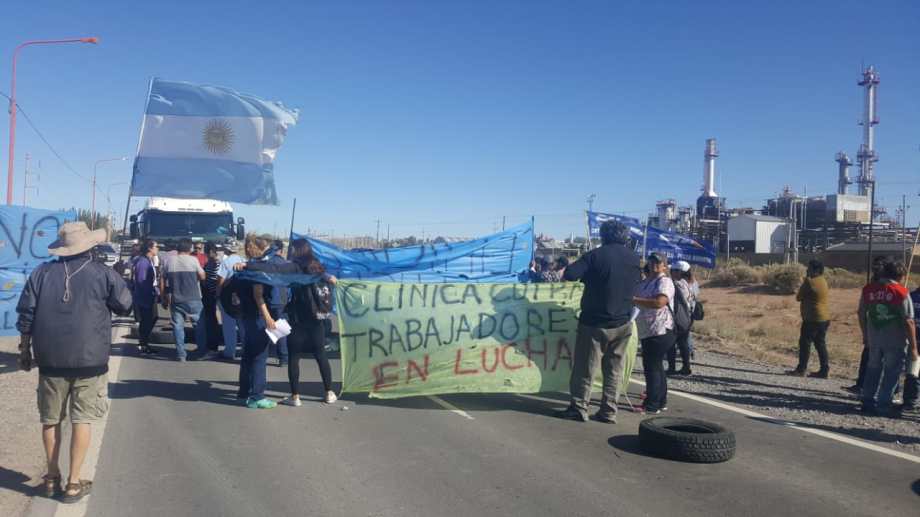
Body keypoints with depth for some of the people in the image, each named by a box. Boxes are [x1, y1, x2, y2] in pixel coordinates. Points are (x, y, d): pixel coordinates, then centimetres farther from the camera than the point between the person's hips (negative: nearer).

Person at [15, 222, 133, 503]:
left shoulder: (42, 272, 3)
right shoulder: (102, 273, -5)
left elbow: (26, 314, 4)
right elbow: (125, 306, 5)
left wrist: (25, 348, 14)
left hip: (51, 358, 3)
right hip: (90, 358, -2)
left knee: (51, 419, 16)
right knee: (82, 420, 4)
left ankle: (52, 478, 25)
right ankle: (73, 483, 6)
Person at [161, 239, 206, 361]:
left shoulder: (169, 261, 2)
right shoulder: (193, 260, -7)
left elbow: (164, 281, 6)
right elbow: (202, 276, 0)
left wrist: (165, 299, 15)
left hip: (176, 300, 2)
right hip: (193, 299, -2)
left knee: (178, 326, 6)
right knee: (199, 324, 14)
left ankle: (181, 354, 5)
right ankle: (201, 350, 22)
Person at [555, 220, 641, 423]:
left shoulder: (597, 255, -12)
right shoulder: (634, 259, 4)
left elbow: (569, 274, -19)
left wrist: (588, 274, 0)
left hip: (595, 322, -5)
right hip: (623, 323, 5)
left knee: (584, 368, 5)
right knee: (614, 369, 10)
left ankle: (579, 408, 10)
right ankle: (608, 411, 13)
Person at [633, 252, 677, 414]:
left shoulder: (665, 281, -11)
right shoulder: (645, 282, 15)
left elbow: (659, 302, -27)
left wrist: (635, 299, -26)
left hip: (660, 331, -9)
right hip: (649, 332, 9)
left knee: (651, 367, -7)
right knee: (656, 366, 17)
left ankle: (652, 405, 0)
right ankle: (661, 402, 28)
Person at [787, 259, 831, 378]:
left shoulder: (810, 282, -16)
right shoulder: (823, 281, 12)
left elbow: (799, 297, -7)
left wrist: (805, 280, 3)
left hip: (812, 319, -9)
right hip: (824, 318, 9)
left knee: (805, 343, -1)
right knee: (820, 344, 11)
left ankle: (801, 369, 3)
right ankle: (824, 370, 11)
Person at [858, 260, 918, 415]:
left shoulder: (868, 290, 1)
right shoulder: (901, 293, -13)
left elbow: (861, 315, 8)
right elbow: (908, 322, -14)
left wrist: (866, 336, 19)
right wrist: (913, 347, -9)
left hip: (874, 339, 4)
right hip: (895, 341, -4)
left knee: (873, 369, 17)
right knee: (891, 372, 9)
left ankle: (867, 402, 19)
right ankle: (883, 405, 10)